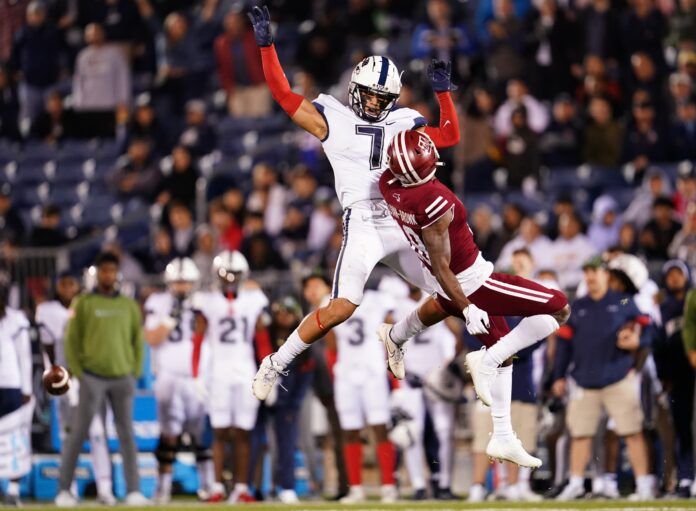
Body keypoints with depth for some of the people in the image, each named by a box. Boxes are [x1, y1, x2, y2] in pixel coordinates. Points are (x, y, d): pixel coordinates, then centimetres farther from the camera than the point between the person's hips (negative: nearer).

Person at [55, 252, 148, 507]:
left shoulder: (129, 306, 10)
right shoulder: (84, 304, 1)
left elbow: (138, 341, 14)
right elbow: (71, 340, 1)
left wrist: (135, 373, 5)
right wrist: (78, 374, -6)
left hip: (123, 378, 3)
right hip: (93, 377, -3)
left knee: (127, 435, 1)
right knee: (78, 433, -3)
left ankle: (133, 491, 1)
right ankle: (64, 490, 1)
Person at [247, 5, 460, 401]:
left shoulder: (403, 123, 14)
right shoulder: (332, 119, 4)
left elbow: (450, 136, 14)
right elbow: (283, 94, 2)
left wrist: (443, 91, 6)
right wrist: (266, 45, -3)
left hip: (404, 224, 5)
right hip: (363, 224, -5)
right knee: (343, 307, -21)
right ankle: (276, 364, -7)